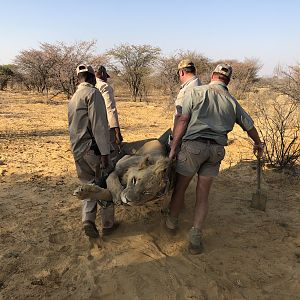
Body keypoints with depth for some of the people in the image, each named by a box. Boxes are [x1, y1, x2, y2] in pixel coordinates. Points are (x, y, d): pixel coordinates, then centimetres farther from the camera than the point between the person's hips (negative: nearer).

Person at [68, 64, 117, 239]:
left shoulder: (73, 98, 18)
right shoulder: (93, 93, -10)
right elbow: (99, 124, -19)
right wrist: (105, 152, -20)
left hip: (78, 150, 8)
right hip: (93, 147, -7)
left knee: (89, 185, 16)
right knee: (106, 185, 6)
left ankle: (88, 220, 3)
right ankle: (108, 224, 16)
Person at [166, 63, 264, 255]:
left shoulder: (195, 92, 3)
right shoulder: (232, 102, 13)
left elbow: (183, 121, -5)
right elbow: (250, 126, 24)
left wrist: (173, 148, -2)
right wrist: (258, 144, 42)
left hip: (194, 145, -3)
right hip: (217, 150, 3)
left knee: (180, 188, 15)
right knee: (203, 196, 11)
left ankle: (172, 223, 33)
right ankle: (196, 238, 8)